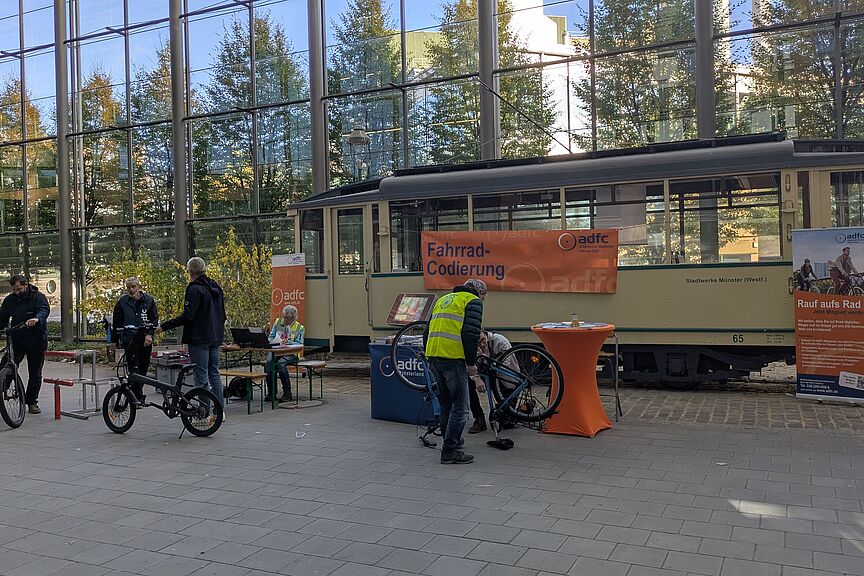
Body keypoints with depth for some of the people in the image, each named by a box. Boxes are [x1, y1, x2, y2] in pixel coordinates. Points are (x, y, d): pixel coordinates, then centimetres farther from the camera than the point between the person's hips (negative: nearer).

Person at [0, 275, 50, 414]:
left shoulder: (38, 297, -7)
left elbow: (45, 310, -26)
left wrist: (37, 319, -48)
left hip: (36, 341, -2)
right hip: (17, 339, 2)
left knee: (35, 374, 7)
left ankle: (32, 402, 19)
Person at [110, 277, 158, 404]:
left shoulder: (148, 300, 6)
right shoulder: (122, 302, 5)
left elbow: (155, 319, 5)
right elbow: (116, 323, 10)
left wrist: (150, 334, -9)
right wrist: (114, 341, 10)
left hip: (145, 338, 2)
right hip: (129, 338, -2)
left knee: (144, 367, 6)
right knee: (134, 368, -10)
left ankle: (138, 393, 19)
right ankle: (137, 397, -9)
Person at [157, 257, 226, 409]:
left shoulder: (195, 289, -14)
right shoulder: (216, 287, 12)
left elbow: (188, 316, -20)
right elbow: (223, 315, 17)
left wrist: (164, 326, -16)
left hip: (199, 339, -8)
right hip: (215, 338, 8)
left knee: (201, 376, -3)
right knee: (214, 373, 12)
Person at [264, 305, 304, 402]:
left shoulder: (300, 328, 6)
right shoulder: (278, 322, 15)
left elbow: (299, 344, -4)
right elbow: (271, 336, 15)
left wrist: (288, 342, -22)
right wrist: (274, 341, -9)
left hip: (291, 353, -3)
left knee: (281, 363, -34)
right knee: (268, 363, -30)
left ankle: (287, 394, -23)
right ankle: (271, 392, -19)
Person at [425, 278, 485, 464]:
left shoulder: (443, 299, 26)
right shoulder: (473, 302, 3)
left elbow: (429, 331, 25)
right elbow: (470, 334, -11)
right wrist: (471, 363, -7)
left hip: (433, 355, 8)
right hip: (453, 357, -8)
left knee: (446, 404, 20)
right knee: (460, 407, -1)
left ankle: (451, 441, 32)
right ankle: (449, 451, -1)